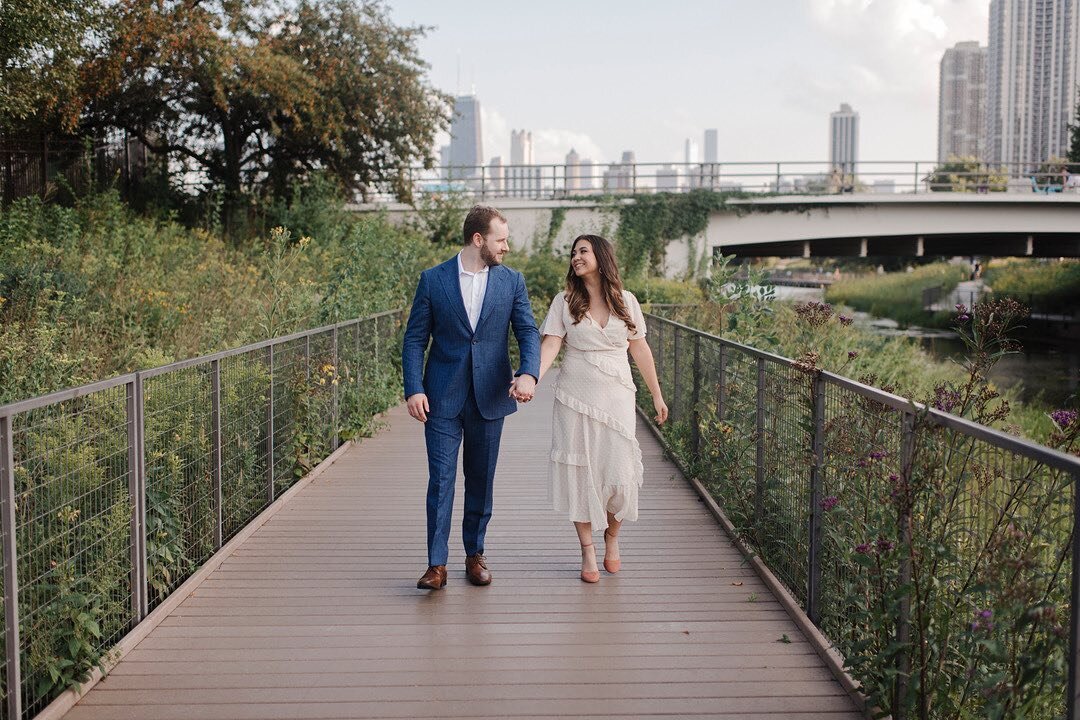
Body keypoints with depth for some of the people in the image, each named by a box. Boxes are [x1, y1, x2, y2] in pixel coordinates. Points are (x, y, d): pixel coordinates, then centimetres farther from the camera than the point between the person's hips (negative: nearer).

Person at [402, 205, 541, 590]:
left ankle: (475, 554, 24)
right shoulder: (433, 279, -1)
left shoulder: (512, 281, 4)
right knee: (441, 479, -4)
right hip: (442, 398, -2)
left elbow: (528, 332, -1)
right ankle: (436, 564, 0)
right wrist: (413, 389, -10)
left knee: (481, 480, 10)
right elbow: (414, 339, 0)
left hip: (489, 397, 2)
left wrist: (528, 373, -21)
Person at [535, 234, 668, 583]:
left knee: (619, 474, -3)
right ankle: (587, 551, 15)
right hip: (575, 398, 0)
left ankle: (611, 537, 25)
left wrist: (657, 395, 13)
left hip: (616, 398, 0)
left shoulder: (626, 301, 3)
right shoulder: (564, 301, 1)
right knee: (579, 474, 1)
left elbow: (640, 350, 10)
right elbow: (550, 344, -10)